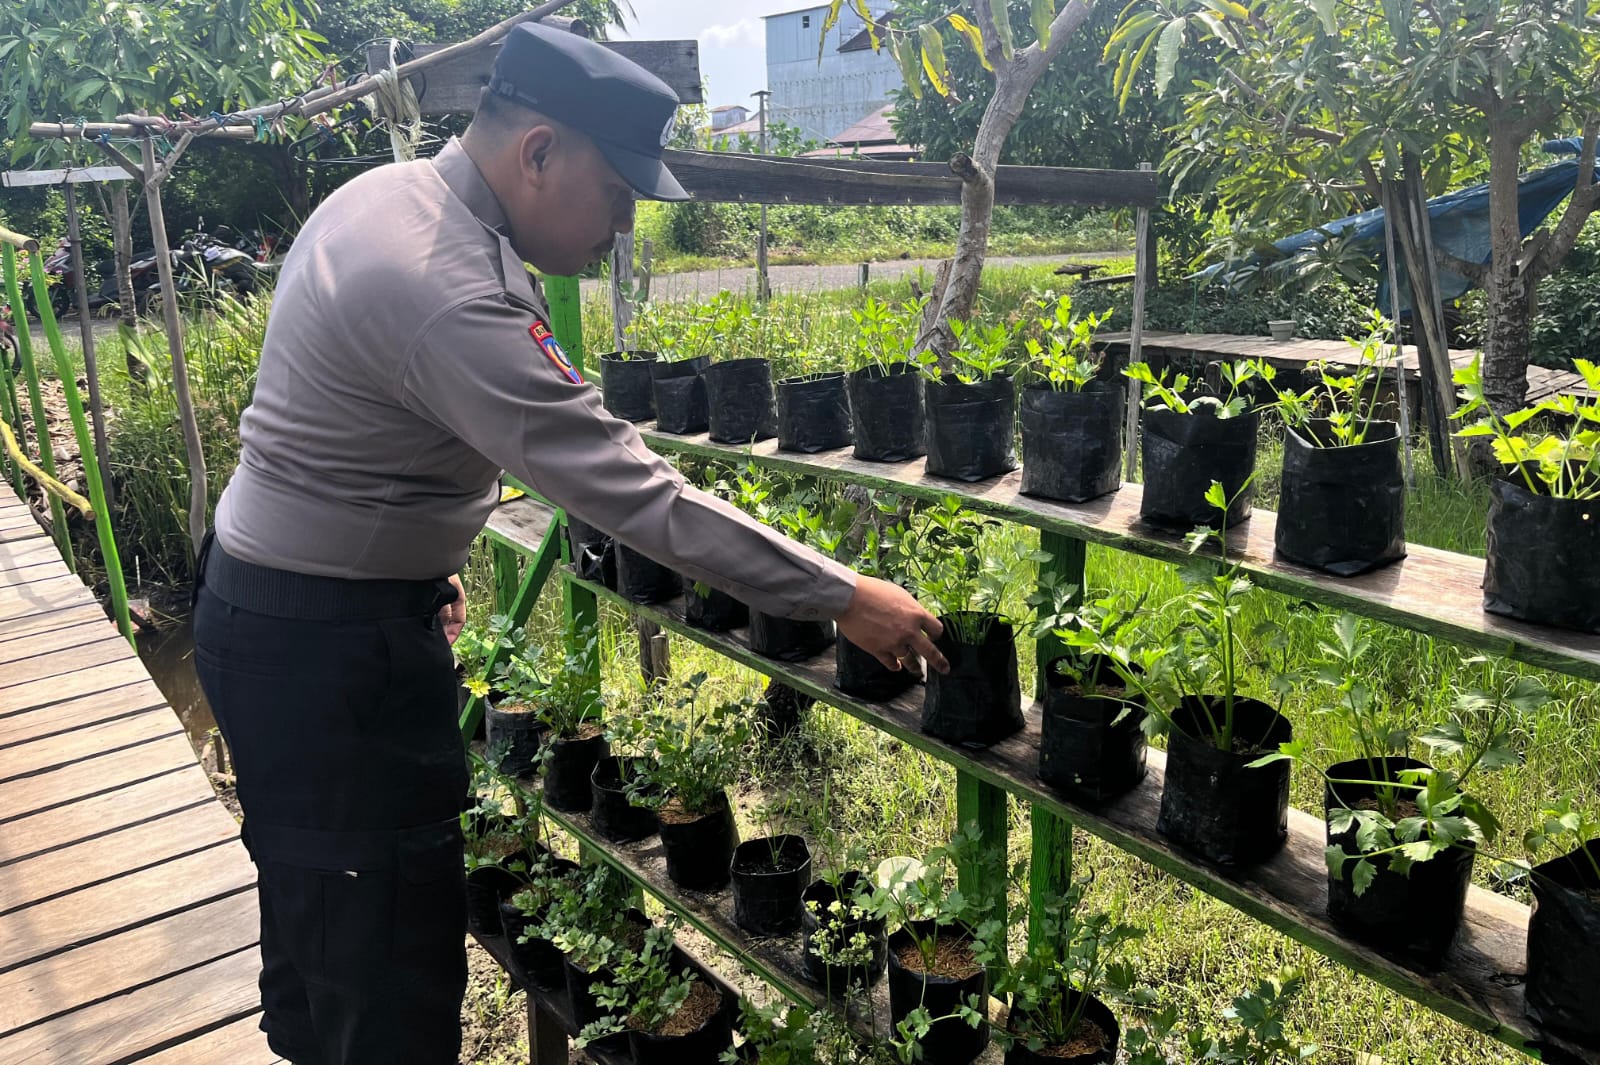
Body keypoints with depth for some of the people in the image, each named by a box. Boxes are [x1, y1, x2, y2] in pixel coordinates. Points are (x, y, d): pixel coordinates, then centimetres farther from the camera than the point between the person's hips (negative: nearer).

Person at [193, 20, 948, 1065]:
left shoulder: (386, 190, 3)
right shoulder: (448, 294, -29)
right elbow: (639, 496, -29)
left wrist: (426, 557, 19)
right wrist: (840, 597, -22)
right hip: (331, 641, -10)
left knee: (315, 897, 26)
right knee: (396, 960, 2)